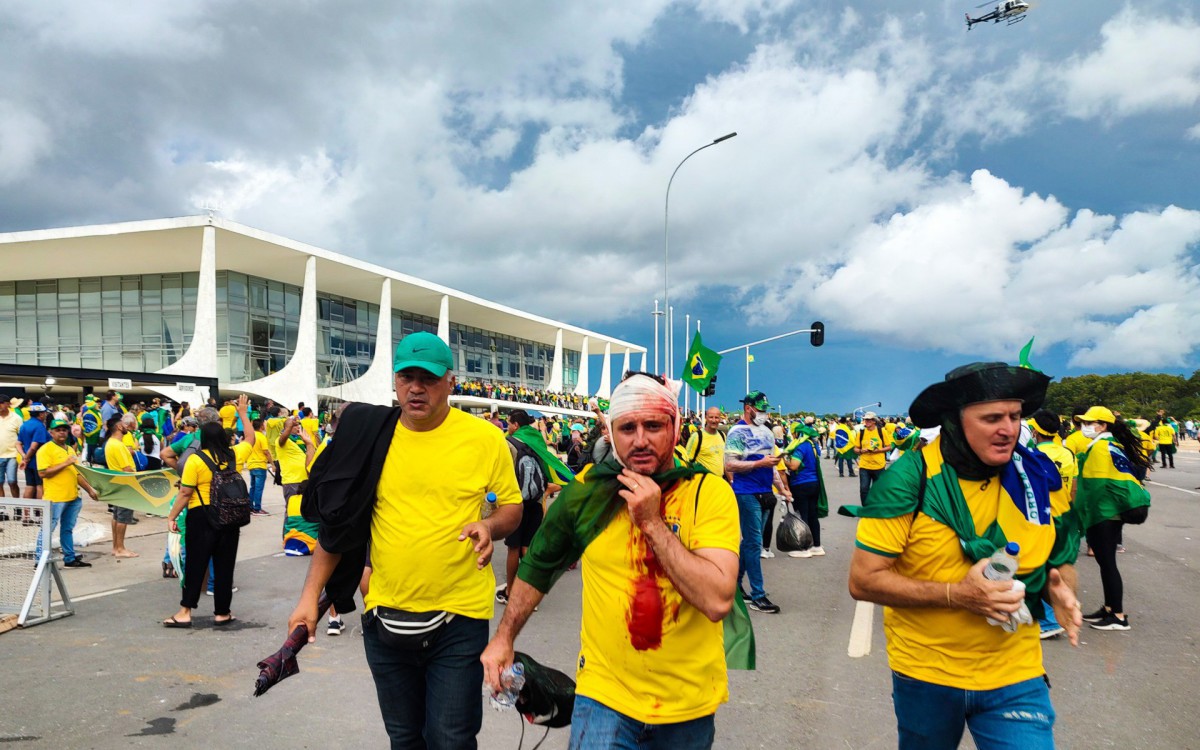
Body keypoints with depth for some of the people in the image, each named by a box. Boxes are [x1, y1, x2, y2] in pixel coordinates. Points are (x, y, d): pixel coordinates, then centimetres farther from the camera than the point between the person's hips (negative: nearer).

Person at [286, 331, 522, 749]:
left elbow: (512, 507, 3)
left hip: (458, 619, -3)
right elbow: (338, 522, 5)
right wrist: (310, 595, 0)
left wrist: (490, 526, -19)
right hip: (384, 616, 3)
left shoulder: (485, 439, -8)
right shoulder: (371, 436, -2)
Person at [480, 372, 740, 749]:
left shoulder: (710, 492, -14)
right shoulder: (586, 491, -6)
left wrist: (651, 522, -25)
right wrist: (504, 637, 9)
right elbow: (539, 565, 10)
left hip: (690, 701, 0)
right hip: (605, 694, 0)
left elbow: (718, 600, -25)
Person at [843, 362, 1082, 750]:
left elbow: (1061, 558, 10)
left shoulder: (1037, 476, -6)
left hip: (1015, 677, 2)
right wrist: (955, 594, -26)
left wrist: (1061, 589, -13)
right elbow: (862, 580, -18)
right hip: (924, 674, -1)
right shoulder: (909, 478, -18)